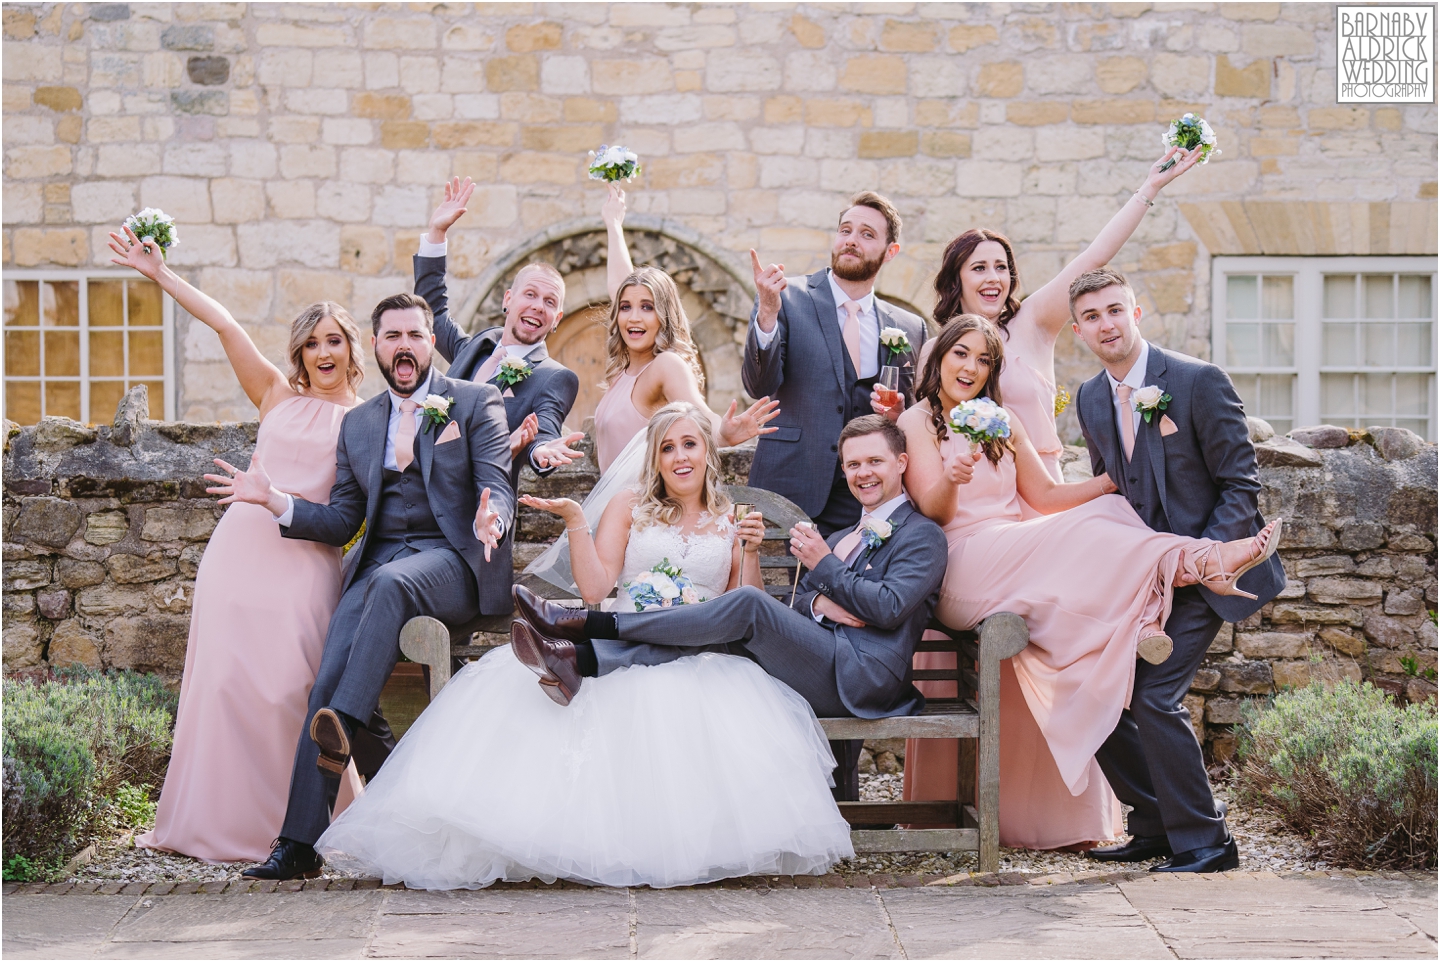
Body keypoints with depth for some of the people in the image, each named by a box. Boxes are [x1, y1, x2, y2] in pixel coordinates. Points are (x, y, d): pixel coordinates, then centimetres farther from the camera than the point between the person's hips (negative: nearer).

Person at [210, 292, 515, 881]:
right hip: (377, 567, 4)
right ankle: (300, 841, -21)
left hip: (450, 561, -3)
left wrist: (490, 522, -29)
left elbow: (497, 487, -4)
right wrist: (276, 501, 2)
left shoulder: (477, 403, 8)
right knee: (328, 678, -18)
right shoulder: (358, 424, 21)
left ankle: (349, 724, -45)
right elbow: (342, 522, 18)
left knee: (389, 583, -39)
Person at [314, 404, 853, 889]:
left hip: (703, 656, 0)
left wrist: (750, 552, 2)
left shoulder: (731, 523, 20)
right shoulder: (630, 509, 17)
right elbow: (595, 587, 3)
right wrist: (575, 521, -5)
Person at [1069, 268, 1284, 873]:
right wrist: (1118, 561, 4)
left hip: (1203, 570, -7)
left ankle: (1203, 842, -3)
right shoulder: (1090, 399, 7)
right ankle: (1156, 827, 18)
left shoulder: (1198, 381, -12)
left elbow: (1241, 485, -11)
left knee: (1154, 697, -19)